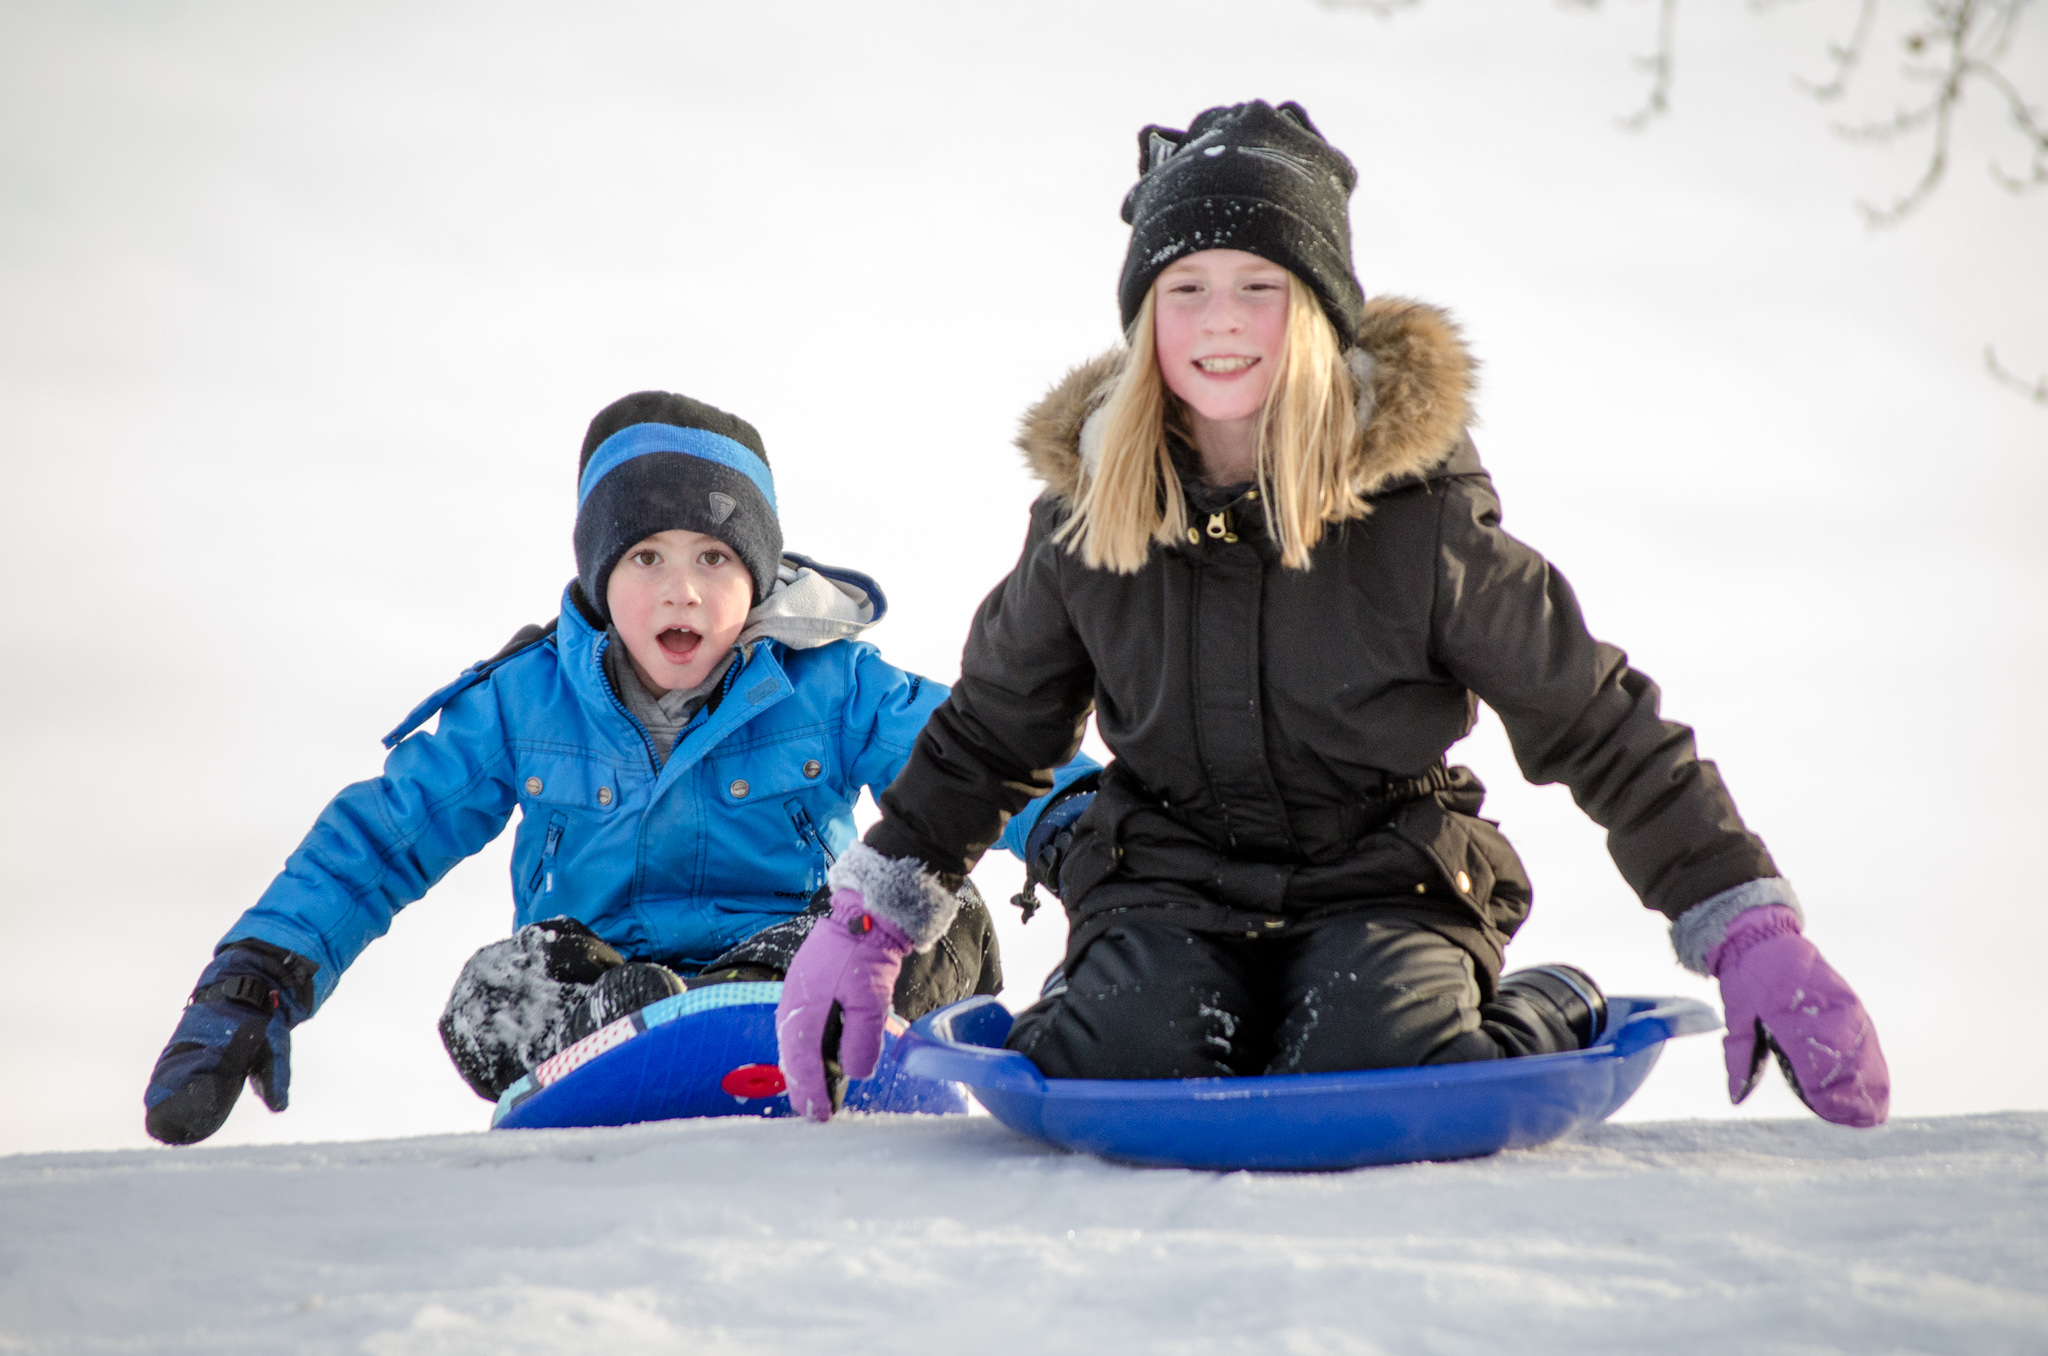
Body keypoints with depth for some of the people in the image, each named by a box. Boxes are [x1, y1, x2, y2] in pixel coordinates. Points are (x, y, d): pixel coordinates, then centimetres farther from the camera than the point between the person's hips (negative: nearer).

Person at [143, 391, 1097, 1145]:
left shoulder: (830, 686, -2)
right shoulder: (527, 700, 2)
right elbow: (380, 835, 2)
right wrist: (257, 979, -11)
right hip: (593, 974, 1)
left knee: (938, 923, -29)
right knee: (493, 1001, -34)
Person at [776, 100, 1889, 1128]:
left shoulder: (1418, 514, -11)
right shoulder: (1087, 513, -2)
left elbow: (1599, 726, -4)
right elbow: (986, 736, 15)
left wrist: (1755, 941, -9)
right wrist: (864, 927, 9)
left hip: (1386, 885, -2)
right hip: (1167, 886, 2)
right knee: (1113, 1076, -30)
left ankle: (1544, 1023, 3)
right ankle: (1107, 996, 9)